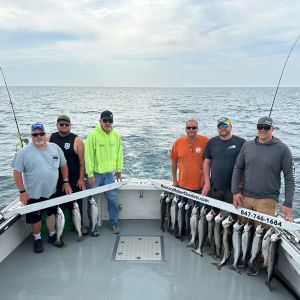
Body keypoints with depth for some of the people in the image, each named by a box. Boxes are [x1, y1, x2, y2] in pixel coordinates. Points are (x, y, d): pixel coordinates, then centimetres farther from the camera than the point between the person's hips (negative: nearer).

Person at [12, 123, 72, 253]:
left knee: (52, 213, 19)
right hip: (34, 194, -3)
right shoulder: (24, 152, -11)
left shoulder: (55, 148, -2)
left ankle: (52, 235, 40)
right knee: (36, 218, 10)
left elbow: (63, 165, 8)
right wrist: (22, 191, -12)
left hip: (52, 191, 3)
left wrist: (66, 182, 2)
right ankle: (37, 239, 34)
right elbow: (17, 173, -9)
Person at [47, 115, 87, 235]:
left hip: (73, 180, -2)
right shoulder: (49, 138, 4)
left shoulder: (76, 140, -5)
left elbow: (82, 161, -6)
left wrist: (81, 178, -9)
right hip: (55, 180, 3)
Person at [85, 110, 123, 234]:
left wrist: (119, 169, 8)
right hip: (95, 173, -3)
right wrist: (90, 174, -14)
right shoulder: (93, 135, -12)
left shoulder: (115, 135, 2)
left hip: (109, 172, 3)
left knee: (113, 199, 5)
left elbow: (119, 153, 9)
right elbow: (88, 155, -12)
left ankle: (114, 223, 22)